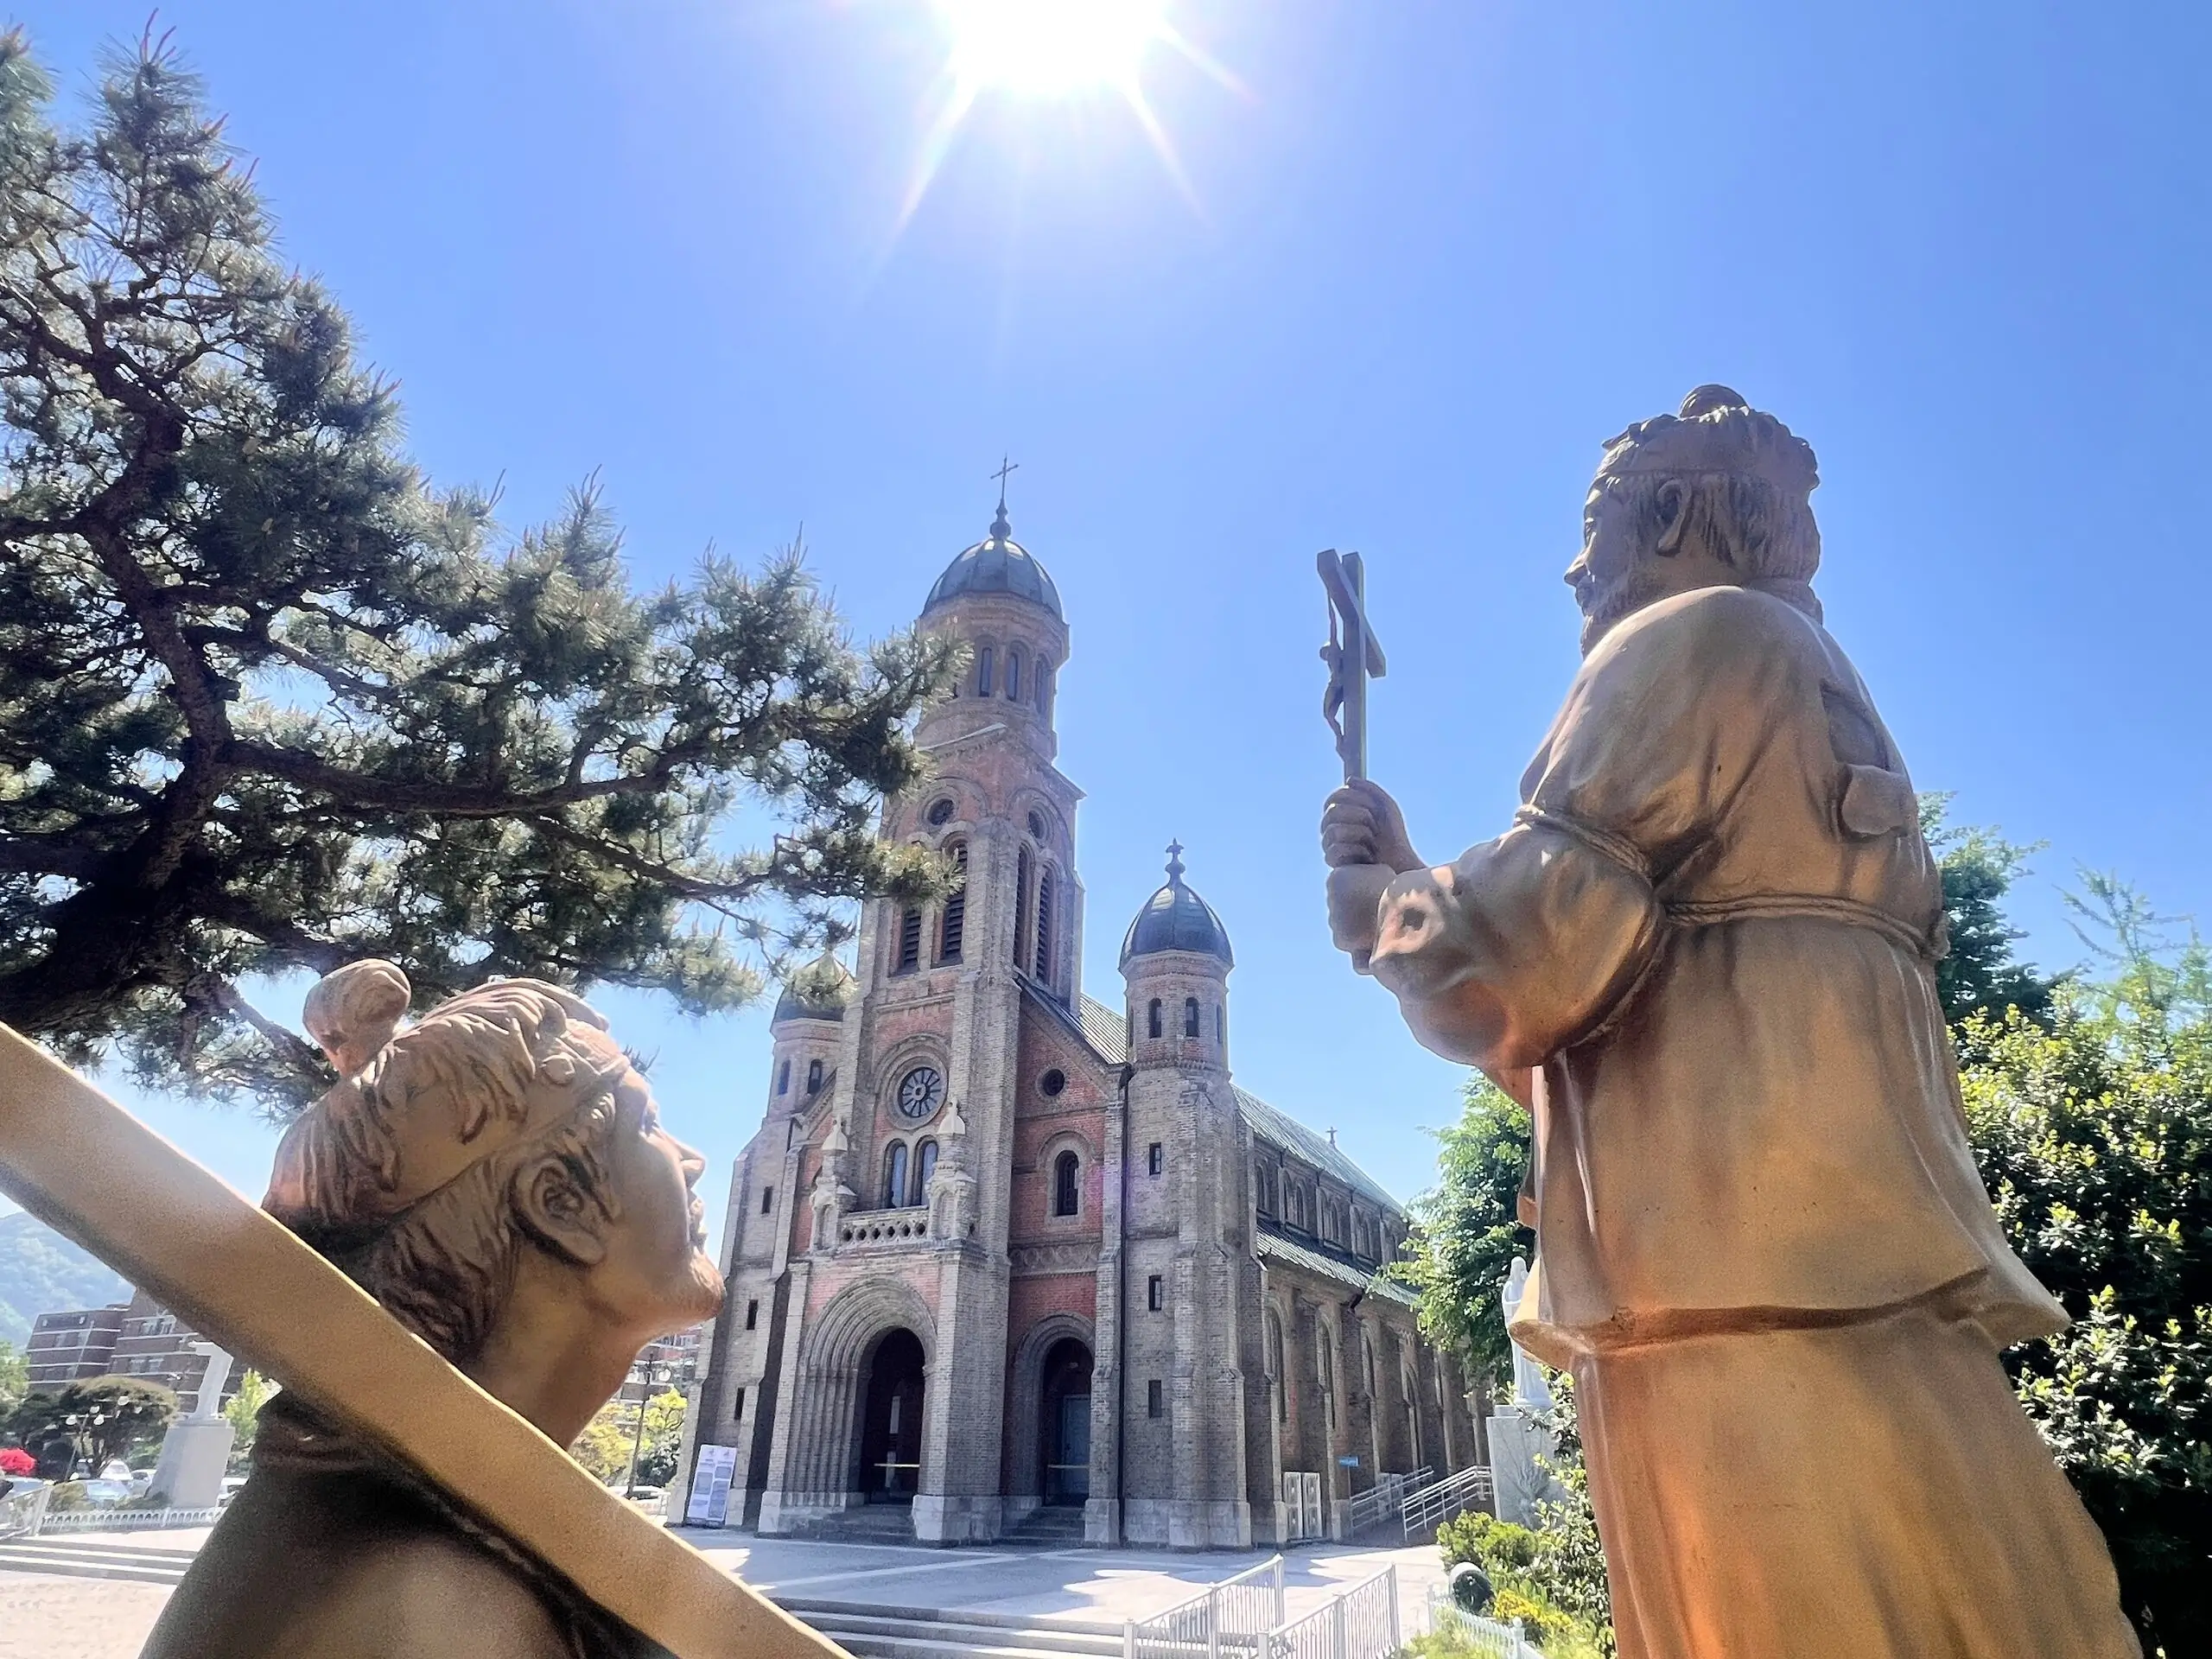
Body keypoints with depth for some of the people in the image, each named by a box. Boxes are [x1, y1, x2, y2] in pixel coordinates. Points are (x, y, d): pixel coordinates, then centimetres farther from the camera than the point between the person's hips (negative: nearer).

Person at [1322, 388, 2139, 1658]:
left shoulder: (1694, 636, -3)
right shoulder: (1824, 698, 27)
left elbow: (1522, 972, -16)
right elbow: (1620, 973, 25)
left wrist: (1374, 904, 4)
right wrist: (1415, 881, 22)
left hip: (1748, 1293, -10)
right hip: (1838, 1267, 10)